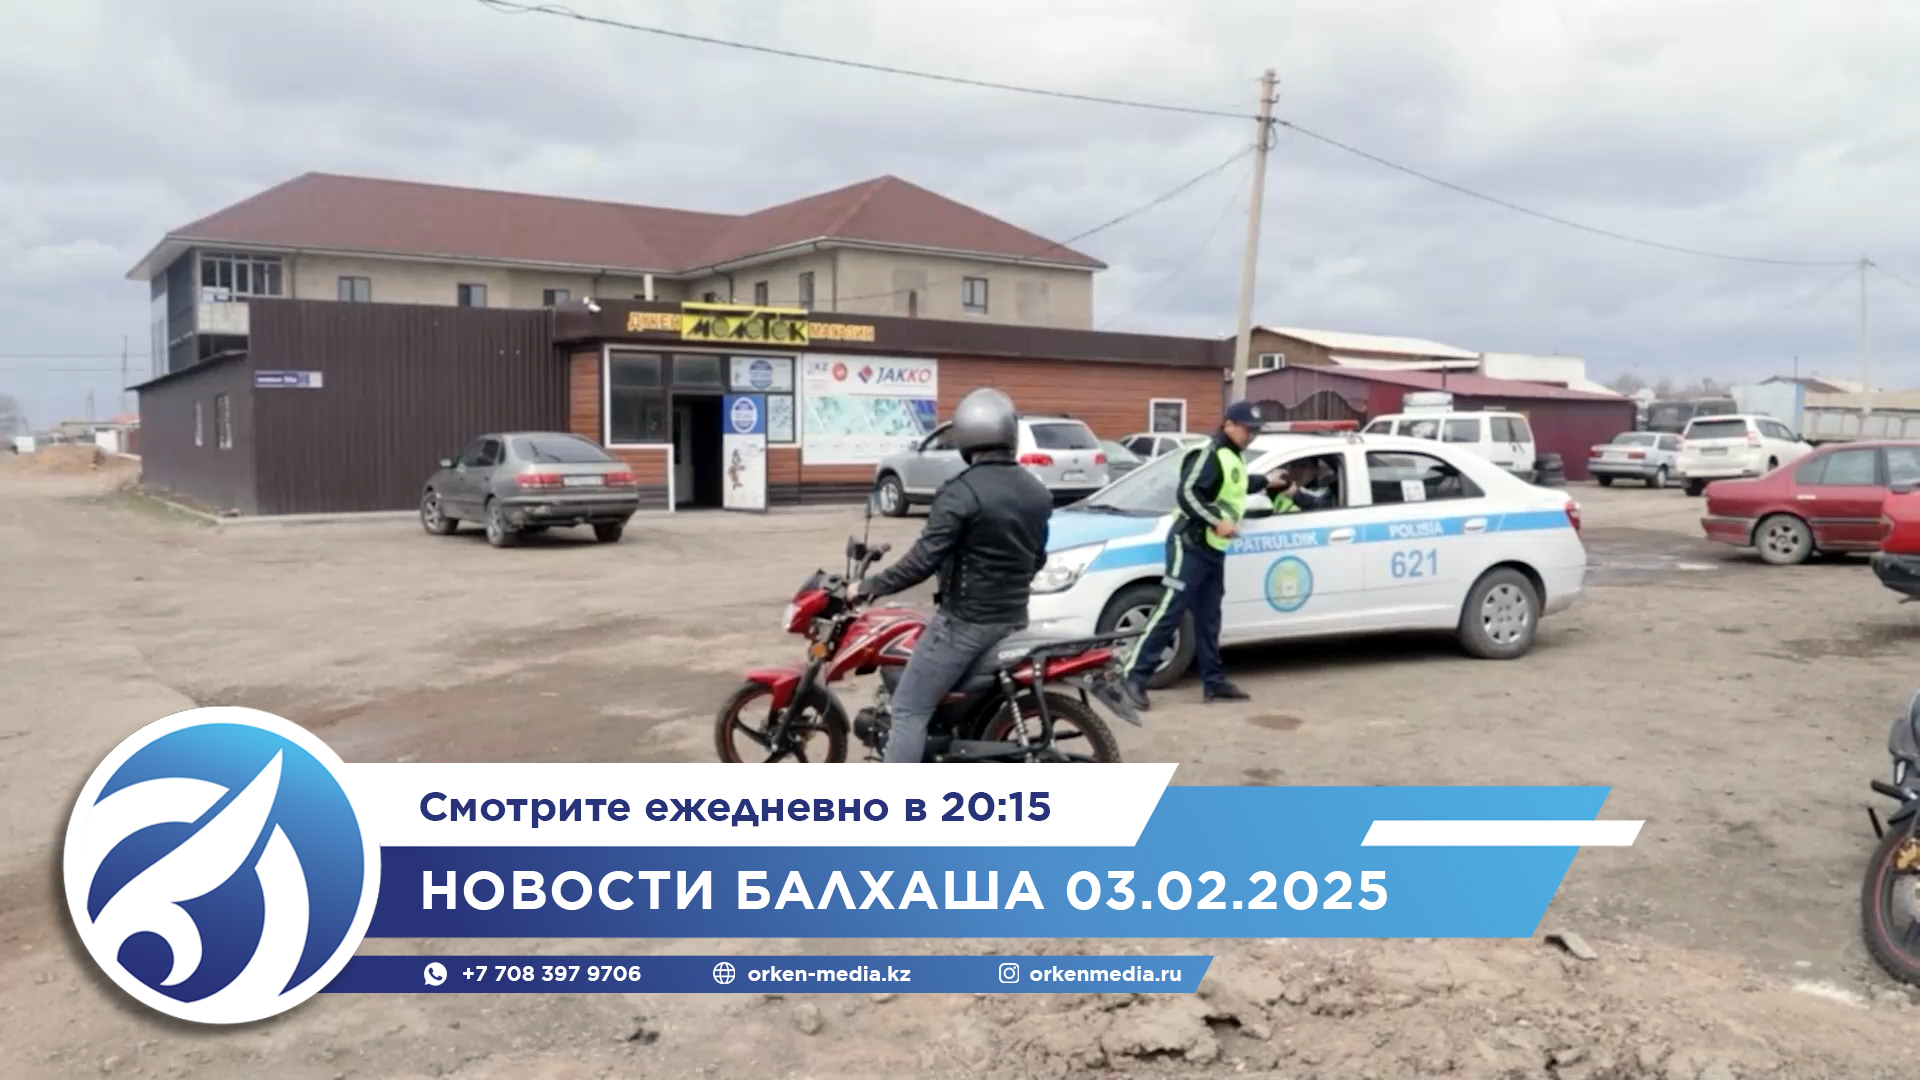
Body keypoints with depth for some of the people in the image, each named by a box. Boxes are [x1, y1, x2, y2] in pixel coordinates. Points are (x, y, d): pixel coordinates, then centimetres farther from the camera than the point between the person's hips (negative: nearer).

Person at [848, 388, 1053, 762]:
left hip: (964, 621, -8)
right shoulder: (1038, 492, 5)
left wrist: (868, 587, -11)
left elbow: (924, 561, -22)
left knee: (909, 710, -1)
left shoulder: (961, 492, -19)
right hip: (1013, 619, 8)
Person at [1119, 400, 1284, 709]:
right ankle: (1134, 675, -12)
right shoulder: (1209, 454, -15)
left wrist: (1264, 481, 38)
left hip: (1214, 549, 10)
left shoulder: (1234, 457, 17)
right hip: (1190, 545, -10)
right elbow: (1186, 493, -24)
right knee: (1169, 611, -14)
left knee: (1208, 618, 13)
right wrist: (1217, 521, -27)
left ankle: (1214, 681, 19)